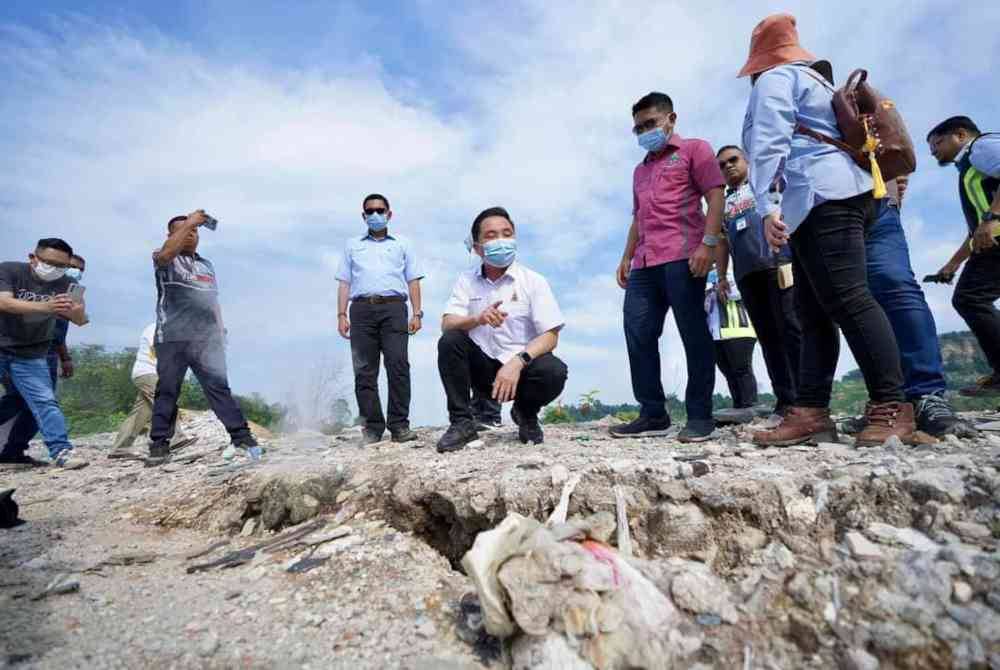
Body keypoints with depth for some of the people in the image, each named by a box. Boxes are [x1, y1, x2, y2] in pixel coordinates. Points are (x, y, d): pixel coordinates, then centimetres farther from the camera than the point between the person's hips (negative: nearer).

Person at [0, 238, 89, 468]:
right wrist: (44, 307, -46)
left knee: (43, 401, -6)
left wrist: (78, 312, -40)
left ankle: (61, 450, -6)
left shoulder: (65, 285, -7)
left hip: (30, 355, 1)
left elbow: (81, 321, -15)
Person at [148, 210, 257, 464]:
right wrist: (188, 222, -12)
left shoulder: (206, 265, 25)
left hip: (206, 338, 3)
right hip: (172, 338, -3)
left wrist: (220, 331, 16)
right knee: (167, 391, 1)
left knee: (219, 385, -5)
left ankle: (241, 436, -10)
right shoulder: (164, 259, 9)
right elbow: (166, 253, -17)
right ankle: (159, 445, 8)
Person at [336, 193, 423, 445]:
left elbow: (413, 281, 14)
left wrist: (417, 313, 1)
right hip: (362, 309, 2)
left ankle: (399, 425, -11)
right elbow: (344, 283, 18)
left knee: (398, 365, -13)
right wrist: (342, 315, 4)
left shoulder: (402, 245, 22)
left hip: (393, 307, -1)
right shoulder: (353, 245, 24)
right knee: (365, 370, -4)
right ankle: (372, 427, -1)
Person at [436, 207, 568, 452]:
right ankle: (462, 422, -10)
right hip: (483, 367, 2)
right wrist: (478, 319, -31)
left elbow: (550, 336, -12)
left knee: (554, 371, -31)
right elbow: (447, 325, -10)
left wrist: (517, 362, -28)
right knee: (449, 341, -23)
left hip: (521, 367, -2)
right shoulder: (466, 281, 3)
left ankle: (526, 413, 4)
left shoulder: (534, 281, -5)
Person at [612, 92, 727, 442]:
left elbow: (715, 195, -2)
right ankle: (653, 413, 6)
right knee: (638, 336, -1)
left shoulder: (694, 149, 11)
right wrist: (626, 257, 20)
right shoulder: (640, 170, 31)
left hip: (683, 256, -7)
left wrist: (708, 243, -15)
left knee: (694, 334, -6)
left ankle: (700, 415, 0)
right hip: (644, 263, 7)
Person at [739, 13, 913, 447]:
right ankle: (811, 412, -1)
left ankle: (892, 407, -15)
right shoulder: (816, 81, 34)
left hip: (822, 199, -10)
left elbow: (769, 143, -12)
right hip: (843, 195, 10)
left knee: (848, 300, -15)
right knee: (813, 313, 2)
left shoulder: (774, 79, 5)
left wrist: (767, 205, -21)